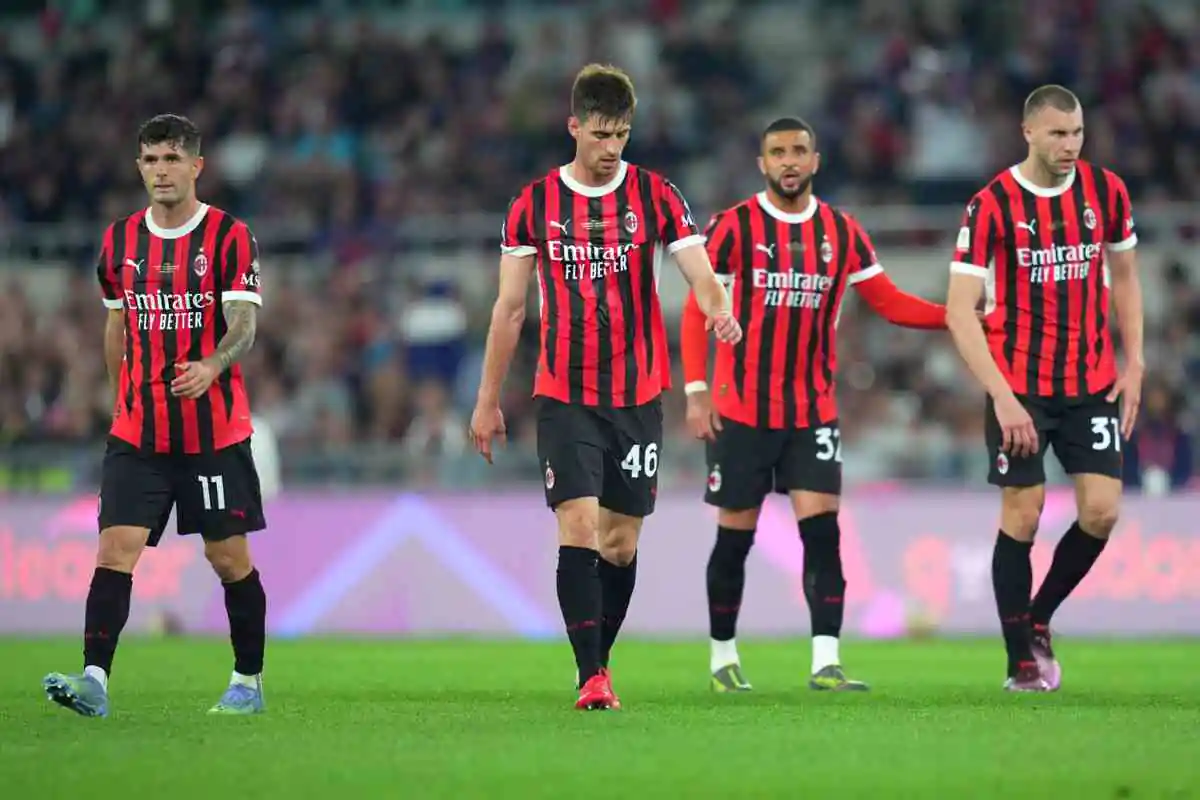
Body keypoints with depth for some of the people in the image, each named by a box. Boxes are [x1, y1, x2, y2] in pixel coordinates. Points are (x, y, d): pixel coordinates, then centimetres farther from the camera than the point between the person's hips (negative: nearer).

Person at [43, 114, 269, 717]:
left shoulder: (229, 236, -4)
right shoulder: (120, 240, 8)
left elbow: (243, 325, -13)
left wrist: (210, 366, -33)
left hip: (215, 431, -3)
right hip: (136, 434, 3)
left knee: (229, 557, 4)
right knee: (115, 549, -11)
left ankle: (248, 681, 19)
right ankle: (94, 679, -19)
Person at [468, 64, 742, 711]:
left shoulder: (655, 196, 1)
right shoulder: (534, 204, 2)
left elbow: (700, 274, -9)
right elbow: (510, 308, 8)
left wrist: (717, 309, -33)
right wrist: (488, 400, 8)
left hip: (638, 395, 1)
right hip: (564, 397, -1)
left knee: (621, 541, 6)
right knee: (578, 529, -13)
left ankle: (599, 660, 24)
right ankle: (591, 677, -12)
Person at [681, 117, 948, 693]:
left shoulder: (840, 231, 5)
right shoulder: (733, 227, -4)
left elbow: (888, 302, 7)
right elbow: (697, 310, -4)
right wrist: (697, 392, -11)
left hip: (813, 412, 2)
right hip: (741, 409, -2)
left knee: (822, 529, -10)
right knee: (735, 537, 5)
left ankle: (826, 662, -13)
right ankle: (723, 655, 21)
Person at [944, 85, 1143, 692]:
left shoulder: (1105, 191, 1)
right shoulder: (992, 206, -11)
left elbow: (1123, 278, 15)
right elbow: (959, 311, -14)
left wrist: (1133, 365, 5)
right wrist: (1002, 397, -21)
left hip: (1093, 385, 3)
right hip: (1019, 389, -3)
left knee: (1101, 512, -6)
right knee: (1022, 517, -3)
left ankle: (1039, 619, 18)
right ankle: (1022, 661, 8)